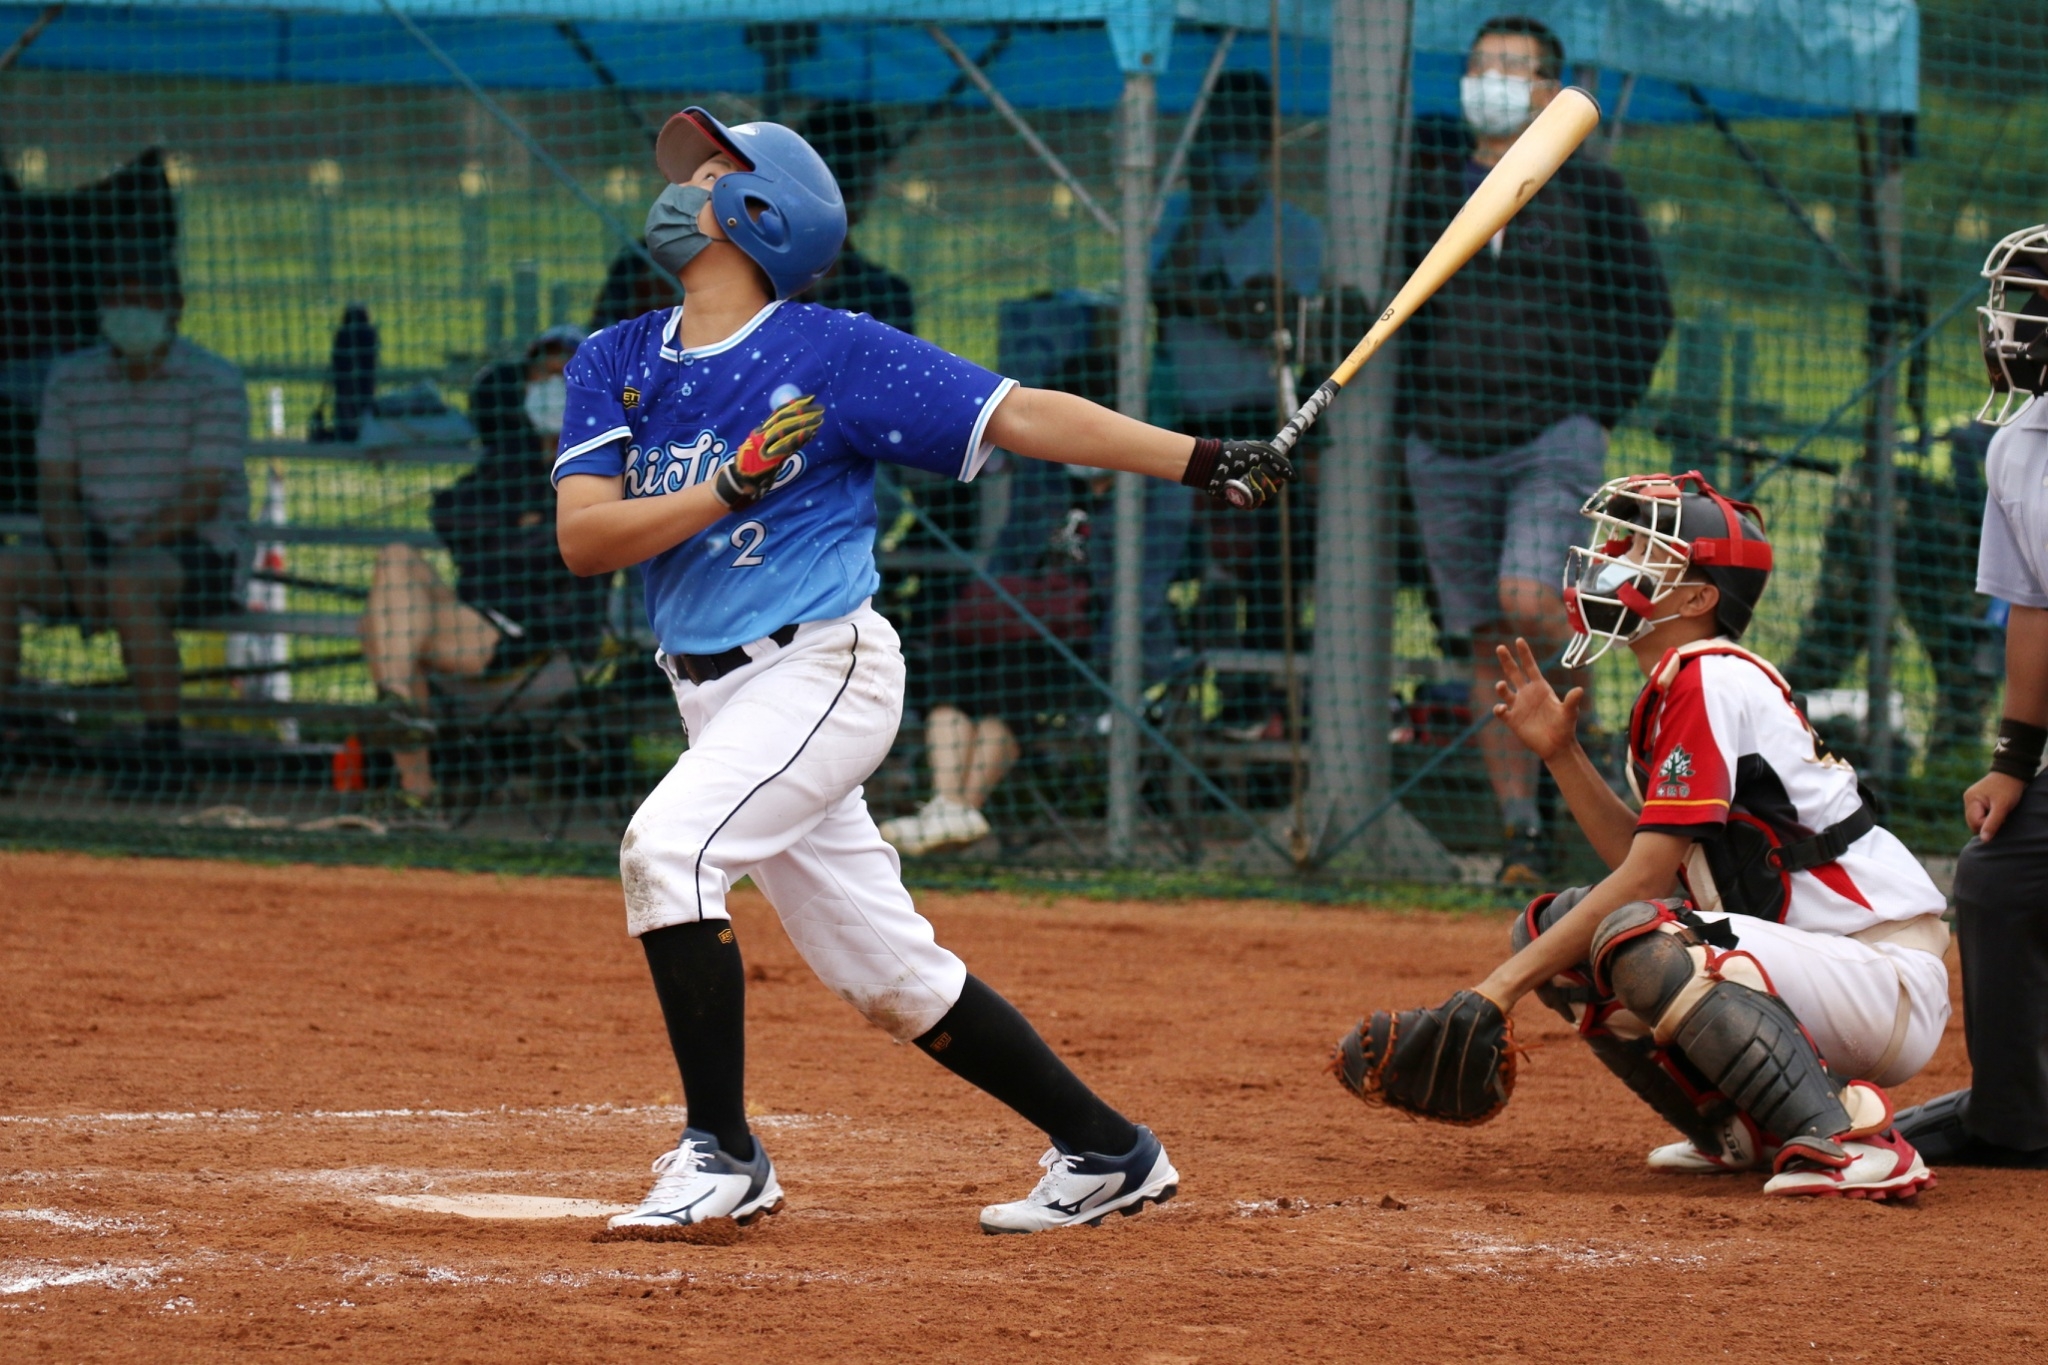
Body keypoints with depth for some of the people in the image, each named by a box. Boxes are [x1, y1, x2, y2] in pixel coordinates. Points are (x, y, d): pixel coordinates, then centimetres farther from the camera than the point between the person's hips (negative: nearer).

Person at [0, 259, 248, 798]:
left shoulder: (213, 382, -6)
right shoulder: (71, 378, 9)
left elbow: (202, 498, -14)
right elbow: (55, 489, 6)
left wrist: (124, 552, -21)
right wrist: (76, 561, -13)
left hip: (198, 555, -5)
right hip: (95, 544, 5)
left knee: (129, 581, -38)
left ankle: (163, 747, -31)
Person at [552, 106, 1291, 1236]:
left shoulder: (833, 354, -6)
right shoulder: (615, 365, 7)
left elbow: (1022, 417, -8)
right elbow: (582, 536, -3)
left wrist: (1200, 460, -15)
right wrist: (730, 486, -17)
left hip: (823, 668, -6)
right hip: (716, 698, 6)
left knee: (666, 845, -26)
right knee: (890, 978, 8)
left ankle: (722, 1156, -16)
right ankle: (1107, 1153, 20)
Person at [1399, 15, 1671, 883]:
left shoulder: (1589, 192, 3)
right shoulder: (1430, 193, 11)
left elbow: (1646, 312, 7)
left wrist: (1600, 413, -1)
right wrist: (1407, 415, 4)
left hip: (1553, 436, -3)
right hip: (1444, 448, 3)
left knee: (1527, 600, -23)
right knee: (1488, 641, 3)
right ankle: (1521, 831, 8)